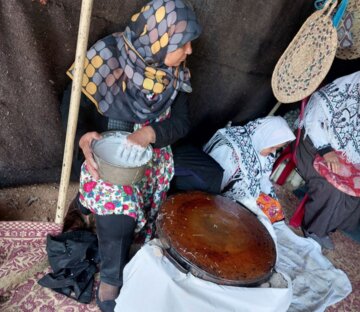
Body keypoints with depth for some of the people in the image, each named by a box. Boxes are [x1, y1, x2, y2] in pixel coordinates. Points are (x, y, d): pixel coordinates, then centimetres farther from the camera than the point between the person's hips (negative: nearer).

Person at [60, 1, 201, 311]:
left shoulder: (176, 73, -4)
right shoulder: (108, 58, -16)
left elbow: (181, 122, -6)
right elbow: (72, 105, -10)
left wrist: (149, 133, -27)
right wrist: (84, 138, -30)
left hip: (153, 154, 5)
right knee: (118, 210, -23)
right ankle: (112, 279, 7)